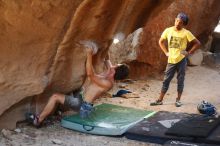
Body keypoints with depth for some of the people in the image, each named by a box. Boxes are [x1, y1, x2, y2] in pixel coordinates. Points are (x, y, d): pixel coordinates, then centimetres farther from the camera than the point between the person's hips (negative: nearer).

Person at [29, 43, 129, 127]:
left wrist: (89, 55, -34)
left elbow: (90, 74, -35)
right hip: (81, 98, 10)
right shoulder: (108, 76, 3)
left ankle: (38, 120, -2)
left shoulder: (108, 83, -25)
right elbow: (107, 60, 23)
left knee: (55, 97, -14)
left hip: (83, 105, -10)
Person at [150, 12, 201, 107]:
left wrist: (189, 53, -7)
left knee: (180, 81, 6)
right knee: (166, 80, 5)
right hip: (171, 60, 3)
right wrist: (166, 52, 7)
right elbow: (161, 41, 16)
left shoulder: (186, 33, -7)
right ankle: (160, 100, 10)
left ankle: (178, 100, 18)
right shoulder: (168, 31, 2)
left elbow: (197, 43, -3)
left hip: (181, 60, -2)